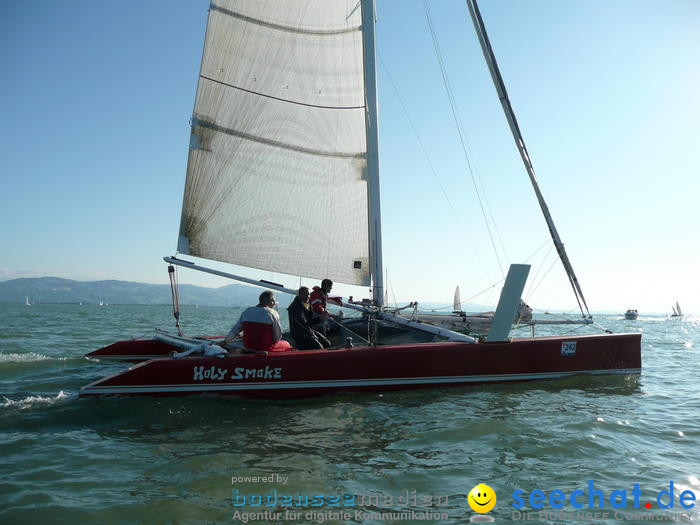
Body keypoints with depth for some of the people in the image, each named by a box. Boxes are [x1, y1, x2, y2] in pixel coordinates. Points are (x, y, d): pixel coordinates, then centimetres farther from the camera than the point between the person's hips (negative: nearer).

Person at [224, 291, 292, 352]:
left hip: (248, 346, 6)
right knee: (287, 345, 19)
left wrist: (226, 341, 24)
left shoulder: (247, 311, 5)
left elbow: (235, 329, 11)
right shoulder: (272, 313, -11)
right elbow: (278, 335, -9)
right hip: (266, 348, -6)